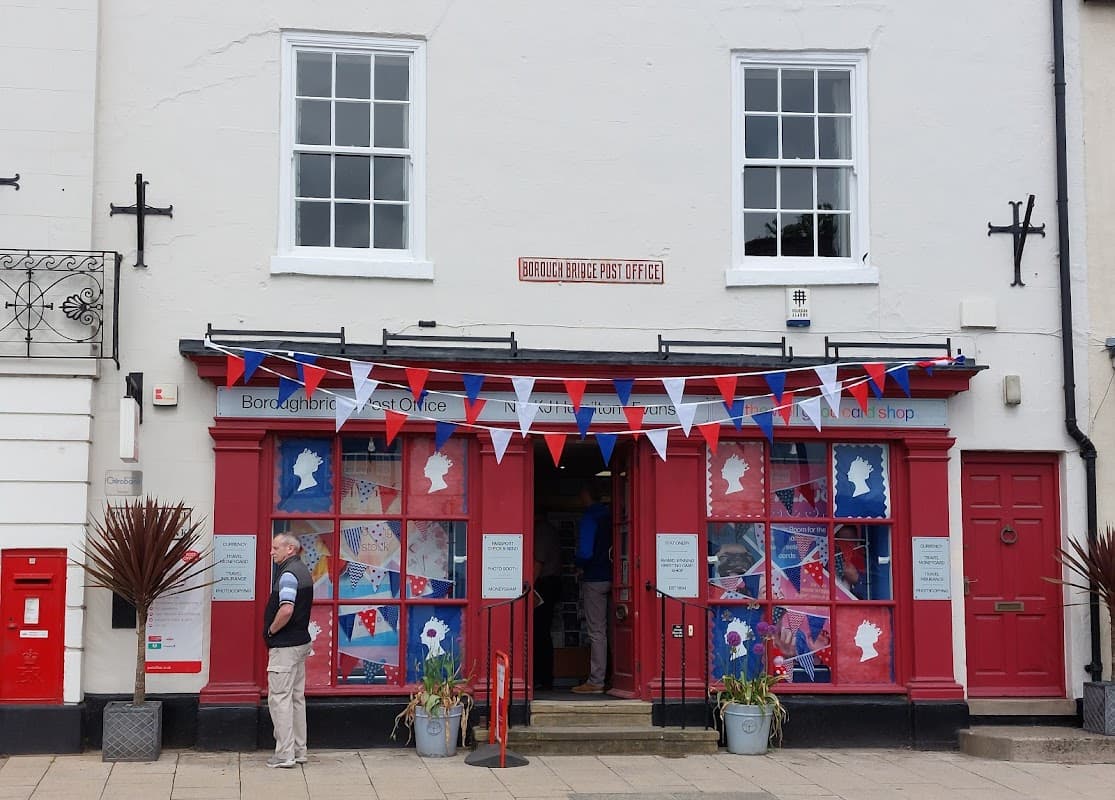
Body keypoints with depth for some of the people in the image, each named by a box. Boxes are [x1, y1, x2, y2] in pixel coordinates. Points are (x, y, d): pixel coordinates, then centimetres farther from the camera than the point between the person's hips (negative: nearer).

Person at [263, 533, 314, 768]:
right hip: (301, 641, 10)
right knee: (297, 697, 13)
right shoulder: (303, 571, 14)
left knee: (280, 697, -6)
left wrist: (271, 630, -13)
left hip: (285, 646, -10)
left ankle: (285, 754, -5)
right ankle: (299, 751, 19)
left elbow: (286, 610, -29)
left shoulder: (288, 574, -18)